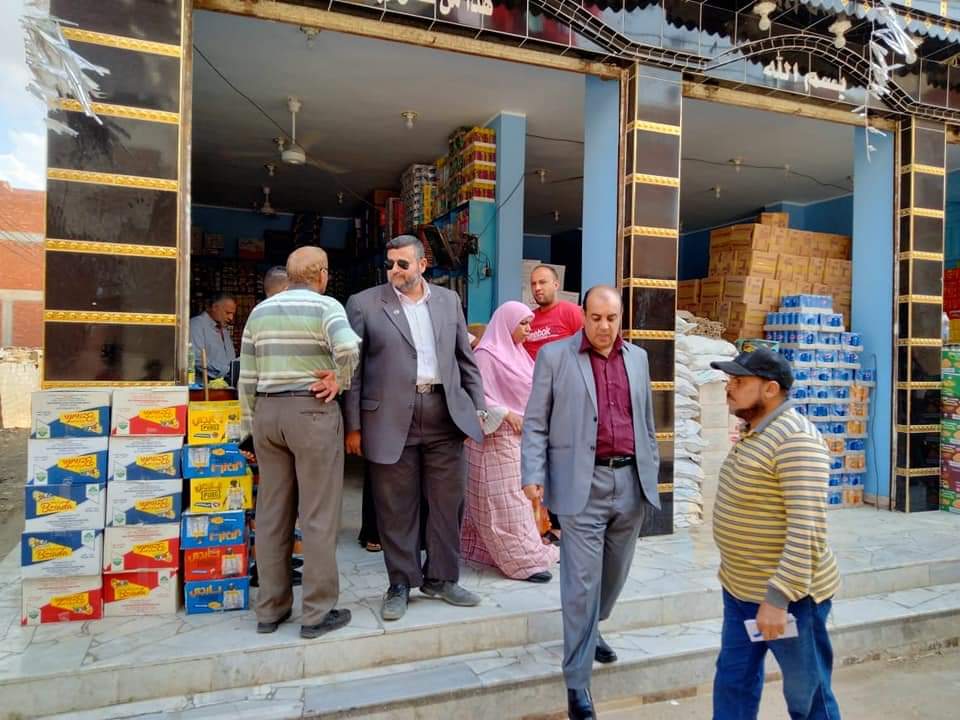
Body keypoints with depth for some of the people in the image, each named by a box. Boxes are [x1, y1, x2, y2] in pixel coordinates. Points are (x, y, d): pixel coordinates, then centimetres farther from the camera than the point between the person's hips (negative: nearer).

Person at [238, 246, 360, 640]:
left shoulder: (260, 311, 11)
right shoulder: (326, 306, -6)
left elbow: (247, 377, 9)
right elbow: (347, 347, -27)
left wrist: (251, 425, 15)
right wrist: (341, 379, -9)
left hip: (267, 411, 6)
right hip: (312, 411, -6)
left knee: (272, 514, 11)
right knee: (318, 516, 1)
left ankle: (270, 608, 21)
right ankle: (317, 613, 7)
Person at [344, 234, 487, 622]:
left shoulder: (449, 300, 11)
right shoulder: (364, 304, 1)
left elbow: (465, 359, 15)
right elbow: (353, 368, 0)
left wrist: (477, 406, 9)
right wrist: (353, 426, -4)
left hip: (445, 414, 3)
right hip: (391, 419, -3)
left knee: (448, 503, 10)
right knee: (396, 509, 6)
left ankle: (441, 578, 27)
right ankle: (401, 585, 24)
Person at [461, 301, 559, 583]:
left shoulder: (517, 352, 14)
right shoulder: (486, 354, -12)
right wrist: (505, 414, -18)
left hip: (521, 436, 9)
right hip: (498, 438, -9)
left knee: (518, 496, 12)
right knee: (504, 501, -2)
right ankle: (523, 560, 2)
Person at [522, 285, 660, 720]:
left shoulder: (638, 358, 12)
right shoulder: (554, 356, -2)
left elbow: (646, 422, 17)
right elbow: (535, 424, -3)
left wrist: (652, 472, 15)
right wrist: (533, 475, -13)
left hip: (631, 481, 5)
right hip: (583, 484, -5)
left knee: (615, 573, 18)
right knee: (581, 582, -1)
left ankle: (590, 633, 45)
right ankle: (577, 680, 13)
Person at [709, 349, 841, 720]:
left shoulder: (795, 439, -22)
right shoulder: (755, 432, 9)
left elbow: (807, 529, -28)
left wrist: (779, 596, -29)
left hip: (787, 593, -9)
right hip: (740, 589, 9)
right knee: (733, 680, 18)